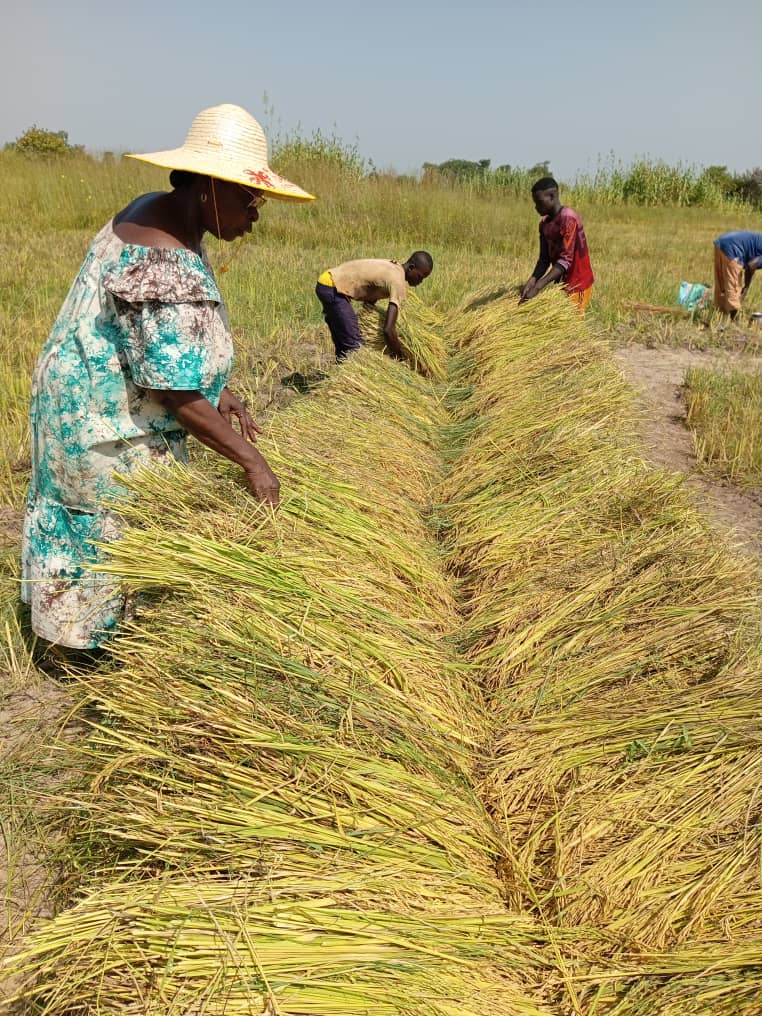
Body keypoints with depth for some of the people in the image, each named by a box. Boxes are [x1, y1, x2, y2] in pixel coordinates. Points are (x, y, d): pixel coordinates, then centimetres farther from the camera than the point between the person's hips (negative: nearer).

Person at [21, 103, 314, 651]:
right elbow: (176, 396, -30)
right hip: (110, 427, -10)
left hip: (85, 396, 10)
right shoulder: (166, 268, -32)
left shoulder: (158, 212, -1)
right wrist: (251, 459, -24)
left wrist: (216, 389, 5)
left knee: (85, 525, 23)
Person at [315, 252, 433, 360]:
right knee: (355, 346, -11)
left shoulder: (392, 267, 10)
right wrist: (400, 357, -14)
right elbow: (388, 329, -24)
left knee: (343, 345, 17)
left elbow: (369, 299, 18)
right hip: (333, 288, -10)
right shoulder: (398, 283, -18)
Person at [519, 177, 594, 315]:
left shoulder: (568, 219, -21)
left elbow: (565, 260, -27)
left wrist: (538, 286, -34)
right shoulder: (544, 223, 5)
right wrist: (532, 280, -17)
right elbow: (544, 259, 2)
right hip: (561, 283, 8)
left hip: (576, 284, -8)